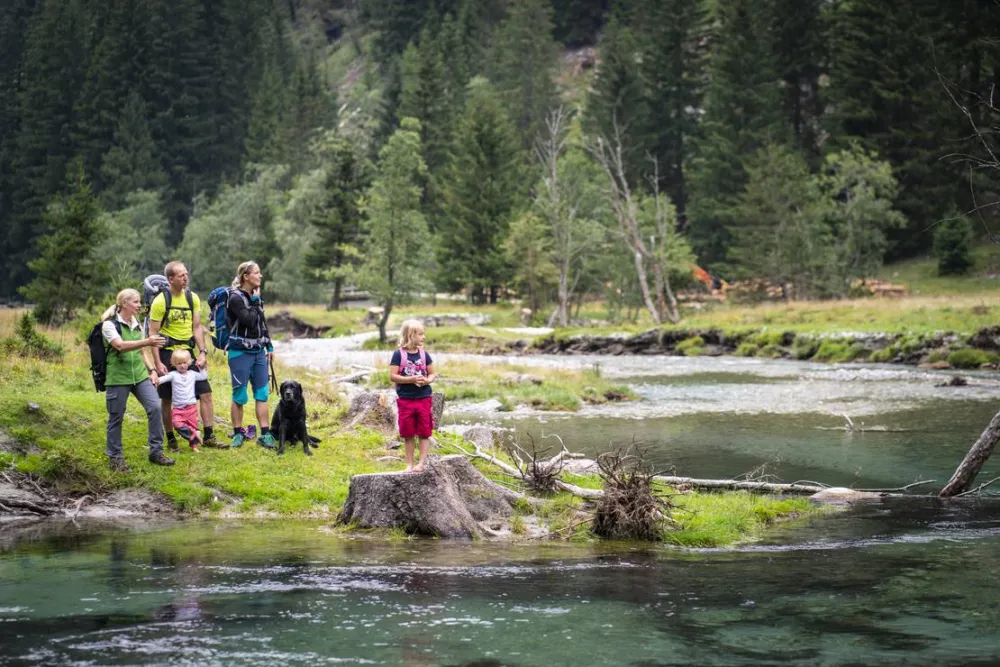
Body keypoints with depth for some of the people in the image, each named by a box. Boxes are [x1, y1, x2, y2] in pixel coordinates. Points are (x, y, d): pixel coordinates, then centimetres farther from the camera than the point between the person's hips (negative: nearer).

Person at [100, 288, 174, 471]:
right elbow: (120, 345, -25)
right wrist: (147, 342, -35)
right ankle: (115, 457, 14)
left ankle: (156, 451, 1)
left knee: (154, 407, -8)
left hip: (139, 375, 6)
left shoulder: (137, 325, 14)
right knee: (116, 417, 1)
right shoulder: (110, 325, -8)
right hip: (118, 378, -6)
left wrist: (151, 369, 7)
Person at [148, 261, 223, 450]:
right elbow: (153, 333, -10)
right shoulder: (160, 302, -11)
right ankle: (171, 439, 15)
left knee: (205, 393, 0)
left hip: (188, 352, 4)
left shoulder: (192, 298, 3)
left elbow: (197, 327, 7)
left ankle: (209, 437, 7)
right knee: (167, 399, 4)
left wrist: (203, 352, -4)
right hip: (168, 354, -4)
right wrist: (158, 363, -15)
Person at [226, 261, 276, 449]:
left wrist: (269, 346, 16)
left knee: (262, 394, 4)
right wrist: (255, 301, -11)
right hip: (241, 353, -7)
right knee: (240, 396, 1)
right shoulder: (235, 298, -12)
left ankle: (265, 434, 6)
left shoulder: (255, 296, 11)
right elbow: (249, 321, -21)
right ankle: (238, 433, 12)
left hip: (259, 352, 7)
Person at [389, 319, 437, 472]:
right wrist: (411, 379, -20)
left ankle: (421, 463, 5)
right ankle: (409, 464, 15)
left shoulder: (424, 354, 2)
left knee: (424, 433, 1)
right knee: (408, 434, 7)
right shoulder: (399, 354, -7)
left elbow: (432, 374, 10)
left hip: (423, 398, 2)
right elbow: (393, 376, -10)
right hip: (405, 400, -2)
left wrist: (427, 381, -13)